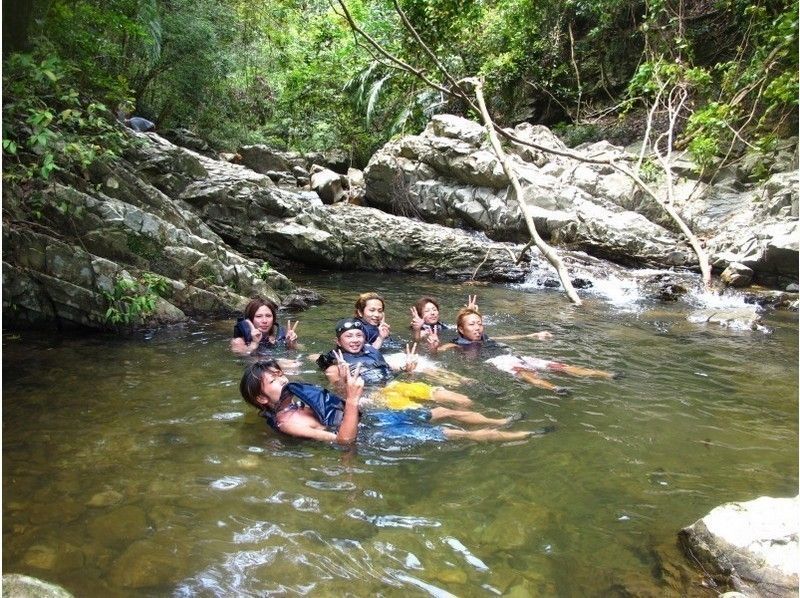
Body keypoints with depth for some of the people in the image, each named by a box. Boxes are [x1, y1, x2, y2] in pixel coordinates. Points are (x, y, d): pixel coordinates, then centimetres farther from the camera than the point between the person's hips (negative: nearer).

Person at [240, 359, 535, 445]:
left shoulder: (293, 396, 7)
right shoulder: (286, 420, -20)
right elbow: (344, 438, -29)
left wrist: (347, 386, 4)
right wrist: (353, 399, -37)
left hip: (369, 417, 9)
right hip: (372, 434, -9)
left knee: (444, 412, 14)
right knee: (452, 434, -6)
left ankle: (503, 422, 28)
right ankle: (515, 436, 6)